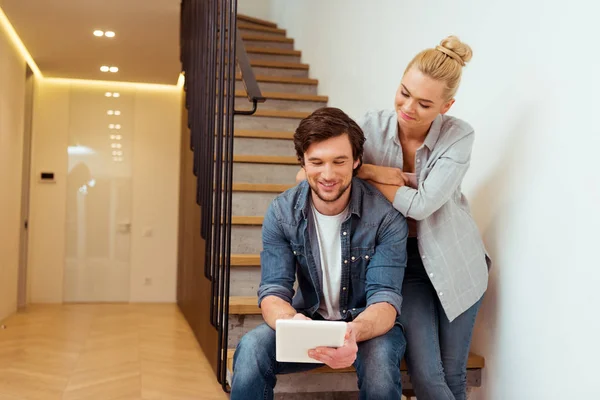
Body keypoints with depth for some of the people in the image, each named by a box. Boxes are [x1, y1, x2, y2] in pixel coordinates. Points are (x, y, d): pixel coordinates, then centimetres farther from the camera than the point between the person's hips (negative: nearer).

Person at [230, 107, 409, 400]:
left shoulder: (386, 216, -18)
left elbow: (385, 298, -22)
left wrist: (355, 332, -46)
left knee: (379, 357, -35)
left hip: (369, 324, -1)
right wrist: (291, 322, -40)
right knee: (252, 348, -27)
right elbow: (273, 292, -14)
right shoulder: (282, 212, -11)